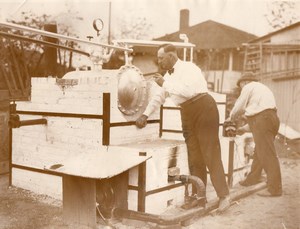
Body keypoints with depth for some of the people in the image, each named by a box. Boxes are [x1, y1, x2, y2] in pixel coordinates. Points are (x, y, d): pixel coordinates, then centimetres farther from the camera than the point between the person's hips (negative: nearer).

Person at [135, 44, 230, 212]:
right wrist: (145, 115, 18)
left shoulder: (188, 68, -10)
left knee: (210, 152, -9)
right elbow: (159, 97, 23)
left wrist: (165, 83, -17)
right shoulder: (169, 75, 15)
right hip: (187, 113, 8)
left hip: (203, 108, -8)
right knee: (194, 156, 6)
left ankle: (224, 195, -3)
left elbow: (188, 90, -26)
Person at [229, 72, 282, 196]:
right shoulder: (263, 88, 32)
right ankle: (252, 179, 27)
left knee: (267, 154, -10)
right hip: (272, 118, 10)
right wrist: (245, 128, 32)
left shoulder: (249, 87, 5)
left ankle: (275, 188, -10)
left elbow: (239, 107, 2)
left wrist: (231, 118, 22)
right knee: (259, 153, 17)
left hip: (262, 120, -10)